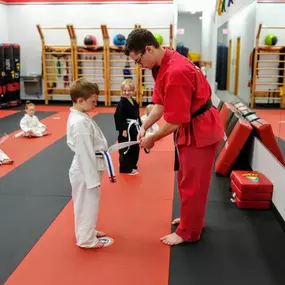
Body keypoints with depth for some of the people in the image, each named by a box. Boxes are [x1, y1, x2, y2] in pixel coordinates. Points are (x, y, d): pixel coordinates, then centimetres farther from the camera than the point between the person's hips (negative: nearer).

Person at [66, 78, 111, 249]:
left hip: (87, 169, 10)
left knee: (89, 203, 23)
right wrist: (93, 179, -21)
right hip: (86, 170, -10)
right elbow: (85, 153, -25)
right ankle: (86, 239, 22)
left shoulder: (79, 116, 6)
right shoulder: (81, 123, -26)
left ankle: (88, 231, 41)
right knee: (87, 204, 6)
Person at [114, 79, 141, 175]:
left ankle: (132, 166, 32)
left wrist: (140, 127, 16)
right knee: (126, 149, -1)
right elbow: (118, 117, -19)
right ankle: (126, 168, 10)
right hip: (126, 129, -8)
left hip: (134, 129, 9)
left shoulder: (134, 102, 9)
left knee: (135, 148, 17)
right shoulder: (122, 103, -15)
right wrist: (123, 129, -22)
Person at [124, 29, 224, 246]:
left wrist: (152, 139, -13)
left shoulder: (176, 73, -31)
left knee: (193, 183, 3)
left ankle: (188, 232, 20)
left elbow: (175, 121, -27)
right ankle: (192, 219, 41)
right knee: (187, 179, 22)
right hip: (190, 128, 10)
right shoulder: (162, 64, 1)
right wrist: (145, 127, -5)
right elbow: (161, 103, 7)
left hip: (200, 130, -10)